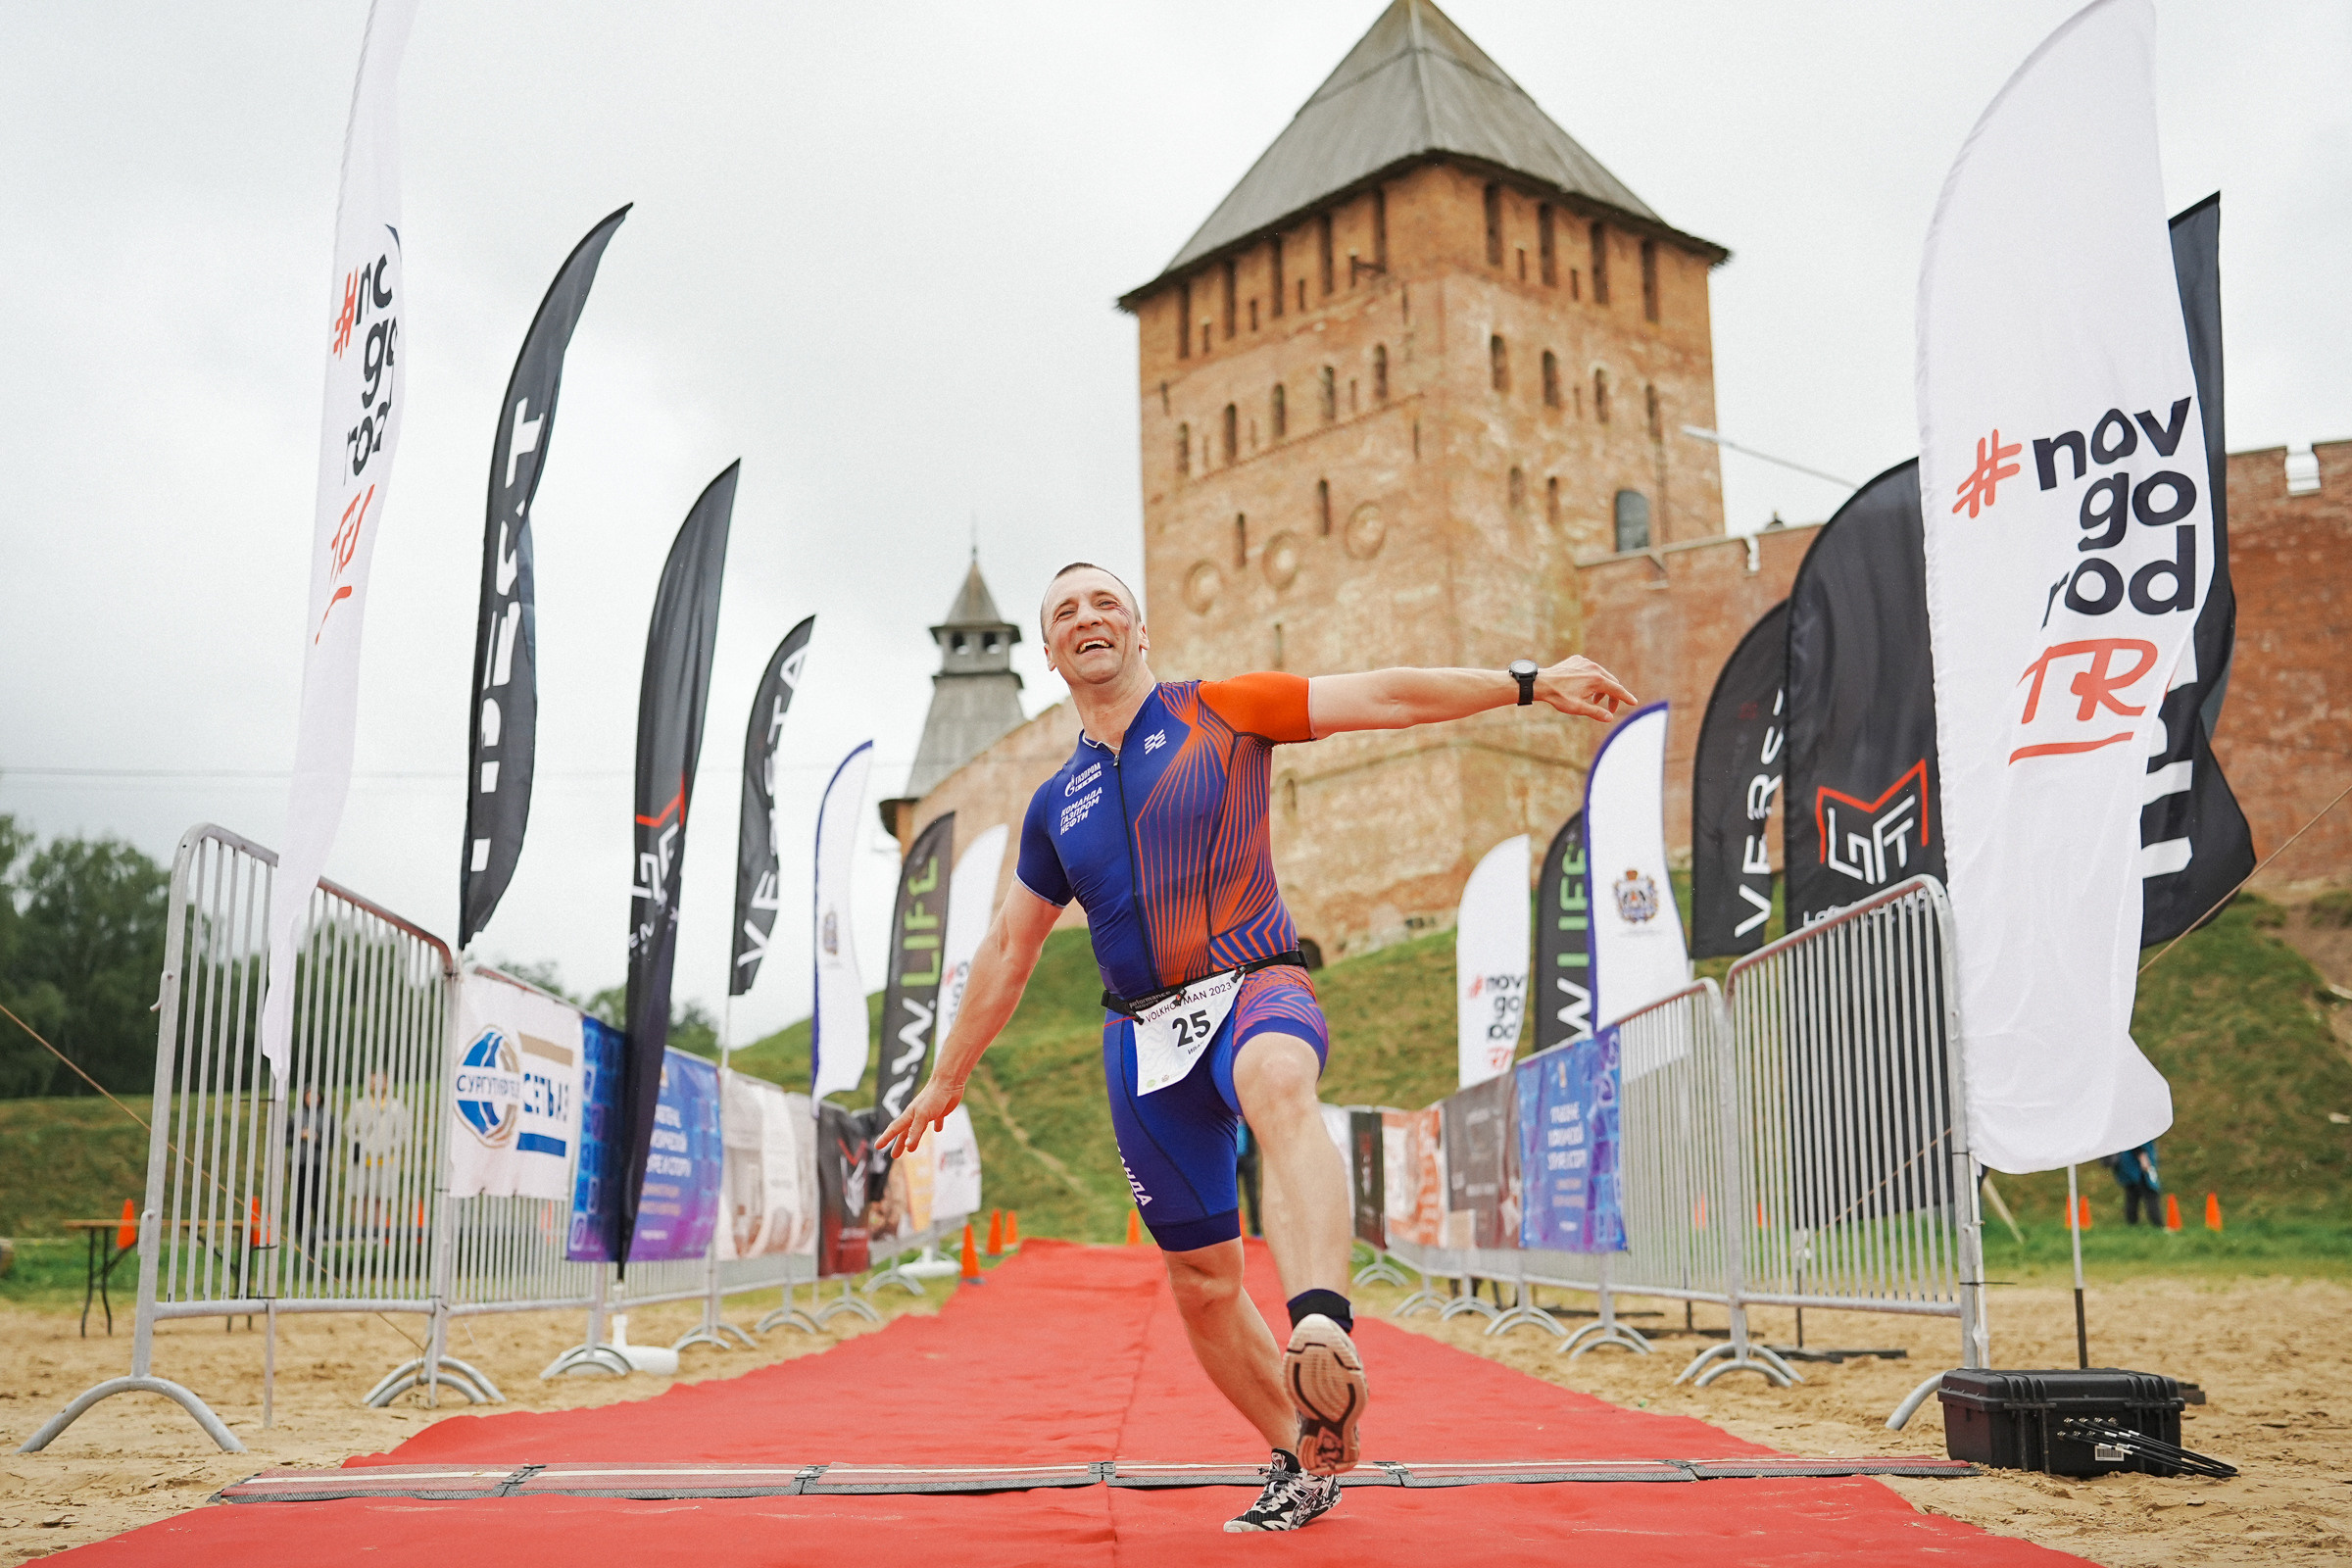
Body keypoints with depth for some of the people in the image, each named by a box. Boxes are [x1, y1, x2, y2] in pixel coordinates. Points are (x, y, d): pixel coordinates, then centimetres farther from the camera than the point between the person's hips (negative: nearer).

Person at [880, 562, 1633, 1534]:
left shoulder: (1222, 713, 5)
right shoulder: (1055, 806, 15)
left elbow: (1381, 697, -3)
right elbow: (1007, 952, 24)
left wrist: (1526, 683, -13)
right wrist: (946, 1078, 28)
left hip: (1254, 987, -4)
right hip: (1144, 1035, 4)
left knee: (1279, 1089, -40)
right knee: (1202, 1284, 5)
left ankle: (1323, 1327, -63)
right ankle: (1305, 1463, 23)